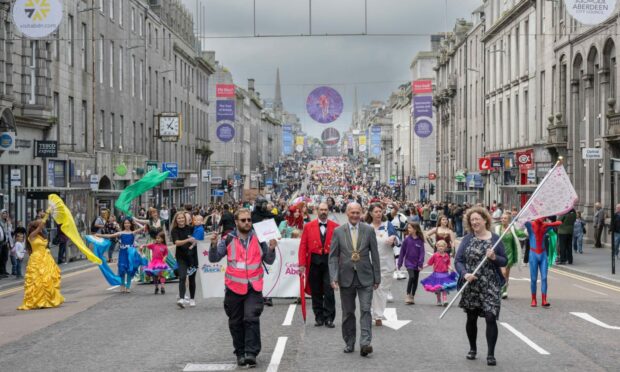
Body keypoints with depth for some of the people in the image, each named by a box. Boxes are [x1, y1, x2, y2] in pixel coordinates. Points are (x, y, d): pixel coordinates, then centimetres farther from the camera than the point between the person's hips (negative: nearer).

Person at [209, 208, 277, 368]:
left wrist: (271, 248, -11)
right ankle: (240, 353, 19)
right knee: (236, 322, 8)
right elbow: (214, 258, 1)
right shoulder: (228, 239, 2)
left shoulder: (258, 239, 4)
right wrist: (214, 245, -16)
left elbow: (269, 261, 7)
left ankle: (251, 353, -11)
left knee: (252, 319, -13)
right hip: (234, 287, 1)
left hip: (254, 288, -1)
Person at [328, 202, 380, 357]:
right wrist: (334, 277, -8)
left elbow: (374, 255, 3)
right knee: (348, 312, 9)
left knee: (365, 310, -10)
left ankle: (365, 343, -14)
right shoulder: (338, 231, 2)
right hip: (346, 277, 1)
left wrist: (377, 277, 2)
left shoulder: (369, 230, 1)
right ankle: (349, 343, 20)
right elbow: (333, 256, 1)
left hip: (365, 277, -1)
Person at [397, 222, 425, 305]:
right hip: (409, 262, -2)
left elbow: (422, 253, -3)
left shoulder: (420, 241, -4)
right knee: (411, 277, -20)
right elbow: (402, 251, 1)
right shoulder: (407, 239, -4)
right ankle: (408, 295, -10)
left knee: (415, 280, 9)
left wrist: (420, 264, -11)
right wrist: (400, 263, 2)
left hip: (417, 263, 2)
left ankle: (412, 297, 22)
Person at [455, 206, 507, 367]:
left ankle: (491, 354, -3)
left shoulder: (495, 239, 1)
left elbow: (504, 261, 4)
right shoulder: (467, 239, 3)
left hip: (490, 287, -2)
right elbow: (458, 261, -1)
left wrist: (494, 257, -17)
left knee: (491, 318, -10)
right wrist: (465, 274, -19)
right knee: (471, 318, 12)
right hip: (470, 286, 2)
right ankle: (472, 348, 31)